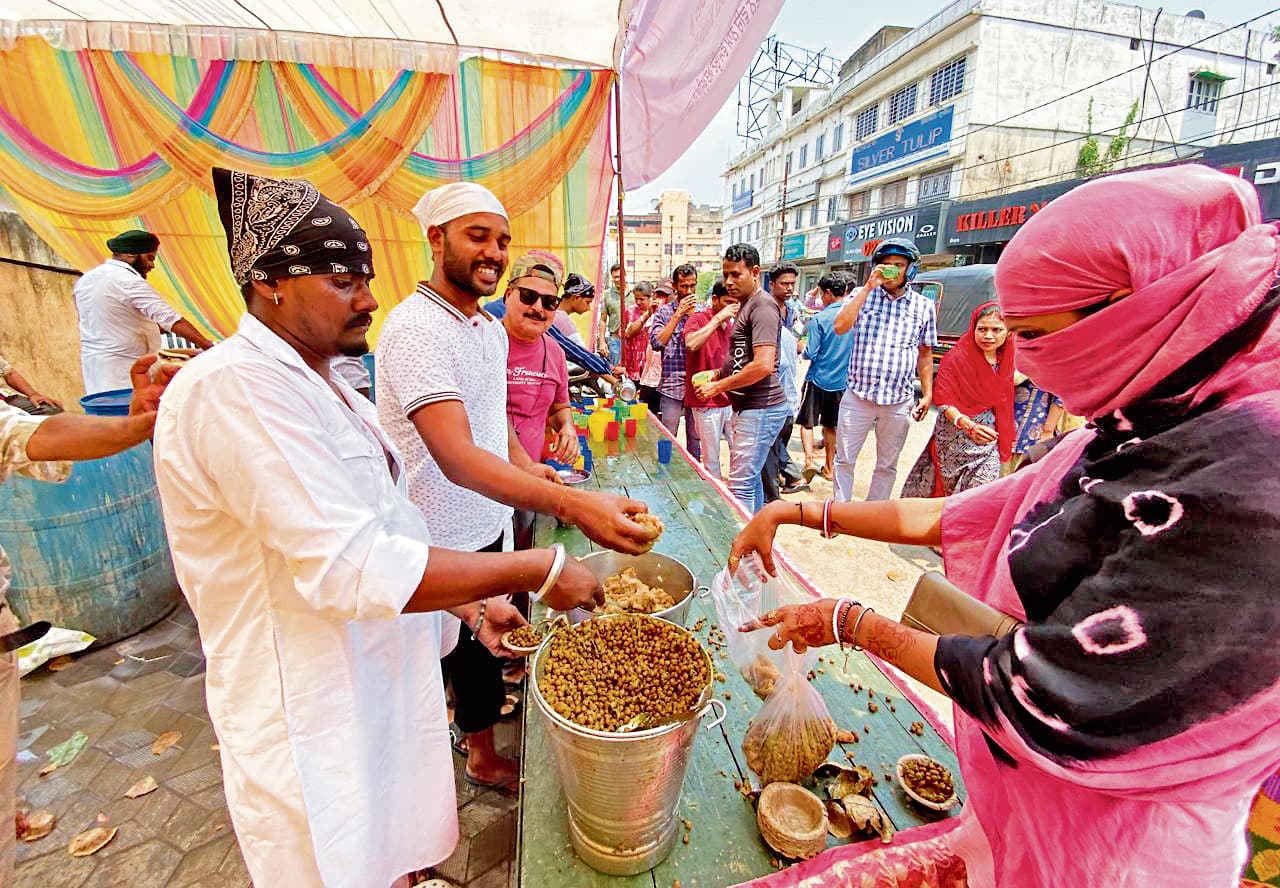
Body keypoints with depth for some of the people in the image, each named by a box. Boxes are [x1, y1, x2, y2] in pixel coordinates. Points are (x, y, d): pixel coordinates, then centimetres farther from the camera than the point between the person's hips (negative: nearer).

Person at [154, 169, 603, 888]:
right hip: (311, 714, -8)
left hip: (380, 680, 8)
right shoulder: (234, 387, -25)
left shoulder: (324, 385, 8)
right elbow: (350, 569, -32)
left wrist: (469, 604, 4)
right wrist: (539, 572, -26)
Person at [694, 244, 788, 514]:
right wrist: (717, 374, 10)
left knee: (740, 486, -8)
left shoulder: (762, 305, -14)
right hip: (748, 407, 10)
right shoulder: (747, 305, 17)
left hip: (759, 408, -10)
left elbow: (763, 365, -25)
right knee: (750, 479, 18)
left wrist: (718, 387, -16)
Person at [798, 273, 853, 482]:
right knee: (830, 426, 15)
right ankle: (829, 468, 22)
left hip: (818, 379, -5)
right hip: (841, 381, 5)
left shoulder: (819, 319, -14)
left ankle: (810, 459, -9)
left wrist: (803, 347, 5)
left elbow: (810, 354, -15)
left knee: (807, 422, 7)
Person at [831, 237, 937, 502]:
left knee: (887, 466, 12)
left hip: (898, 402, 2)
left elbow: (925, 354, 10)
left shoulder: (924, 306, 6)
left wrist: (927, 394, 6)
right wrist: (868, 287, -14)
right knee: (844, 459, 6)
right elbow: (840, 327, -15)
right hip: (857, 396, -1)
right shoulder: (863, 295, 3)